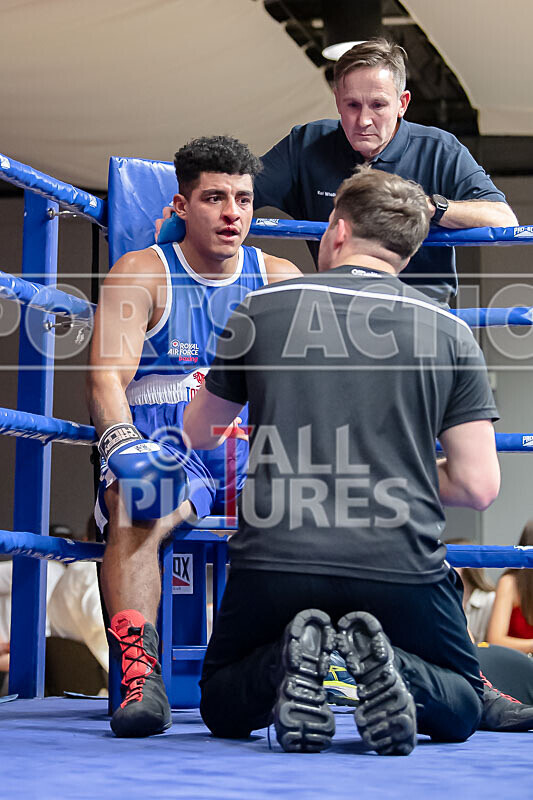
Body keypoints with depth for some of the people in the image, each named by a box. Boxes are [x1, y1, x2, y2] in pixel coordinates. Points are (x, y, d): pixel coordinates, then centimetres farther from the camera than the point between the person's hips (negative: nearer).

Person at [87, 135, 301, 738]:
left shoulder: (280, 278, 16)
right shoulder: (140, 274, 6)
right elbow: (106, 376, -7)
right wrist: (123, 442, -29)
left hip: (259, 454, 3)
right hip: (166, 449, -3)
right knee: (133, 507, -36)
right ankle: (140, 675, -42)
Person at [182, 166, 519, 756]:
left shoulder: (261, 308, 8)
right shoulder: (449, 332, 6)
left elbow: (199, 433, 22)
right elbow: (478, 486, 3)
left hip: (276, 559, 0)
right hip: (402, 567, 0)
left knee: (222, 709, 25)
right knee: (461, 709, 25)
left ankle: (286, 660, -9)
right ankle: (388, 664, -9)